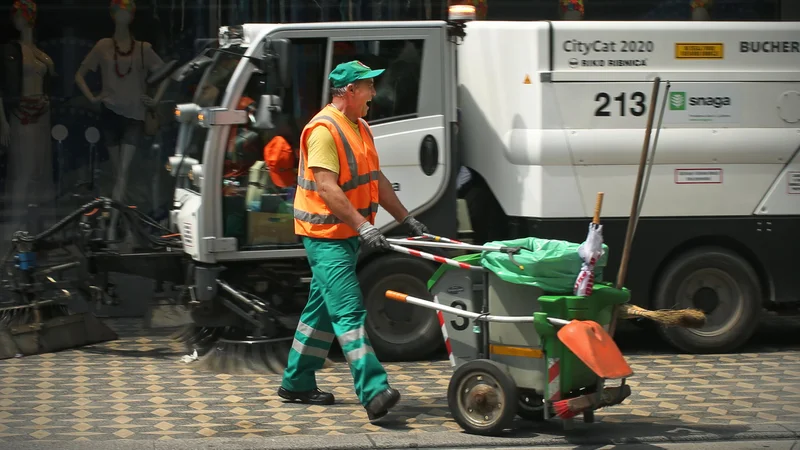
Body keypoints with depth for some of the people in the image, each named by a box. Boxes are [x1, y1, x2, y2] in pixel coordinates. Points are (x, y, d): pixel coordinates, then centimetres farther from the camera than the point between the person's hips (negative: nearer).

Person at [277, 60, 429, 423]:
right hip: (326, 235, -10)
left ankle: (297, 382, 25)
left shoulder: (360, 128, 15)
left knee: (323, 310, 15)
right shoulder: (324, 129, -16)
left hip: (349, 235, 10)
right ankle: (374, 392, -24)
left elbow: (376, 180, 22)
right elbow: (326, 187, -24)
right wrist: (363, 225, -29)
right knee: (349, 311, -16)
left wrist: (406, 219, 19)